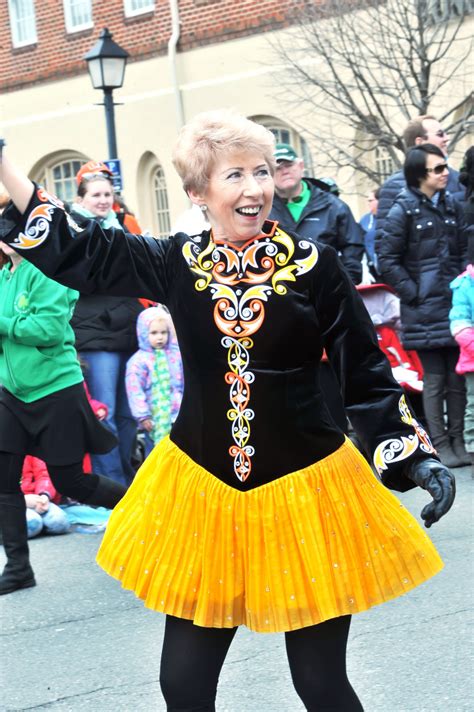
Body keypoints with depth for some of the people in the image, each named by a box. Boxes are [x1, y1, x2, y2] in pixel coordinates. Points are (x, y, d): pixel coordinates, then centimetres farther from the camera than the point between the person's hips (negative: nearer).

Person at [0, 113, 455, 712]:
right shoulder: (176, 264, 0)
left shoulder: (314, 266, -7)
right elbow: (72, 253, 6)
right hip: (200, 485, 3)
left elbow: (367, 376, -2)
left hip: (306, 485, -2)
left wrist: (416, 457, -11)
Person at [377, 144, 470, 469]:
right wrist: (413, 293, -9)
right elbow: (387, 260, -6)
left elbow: (464, 251, 16)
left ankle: (457, 441, 14)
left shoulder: (452, 206, 10)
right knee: (434, 379, -1)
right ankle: (440, 444, 5)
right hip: (425, 311, -5)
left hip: (455, 305, 5)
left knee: (457, 378, 7)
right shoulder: (403, 210, -6)